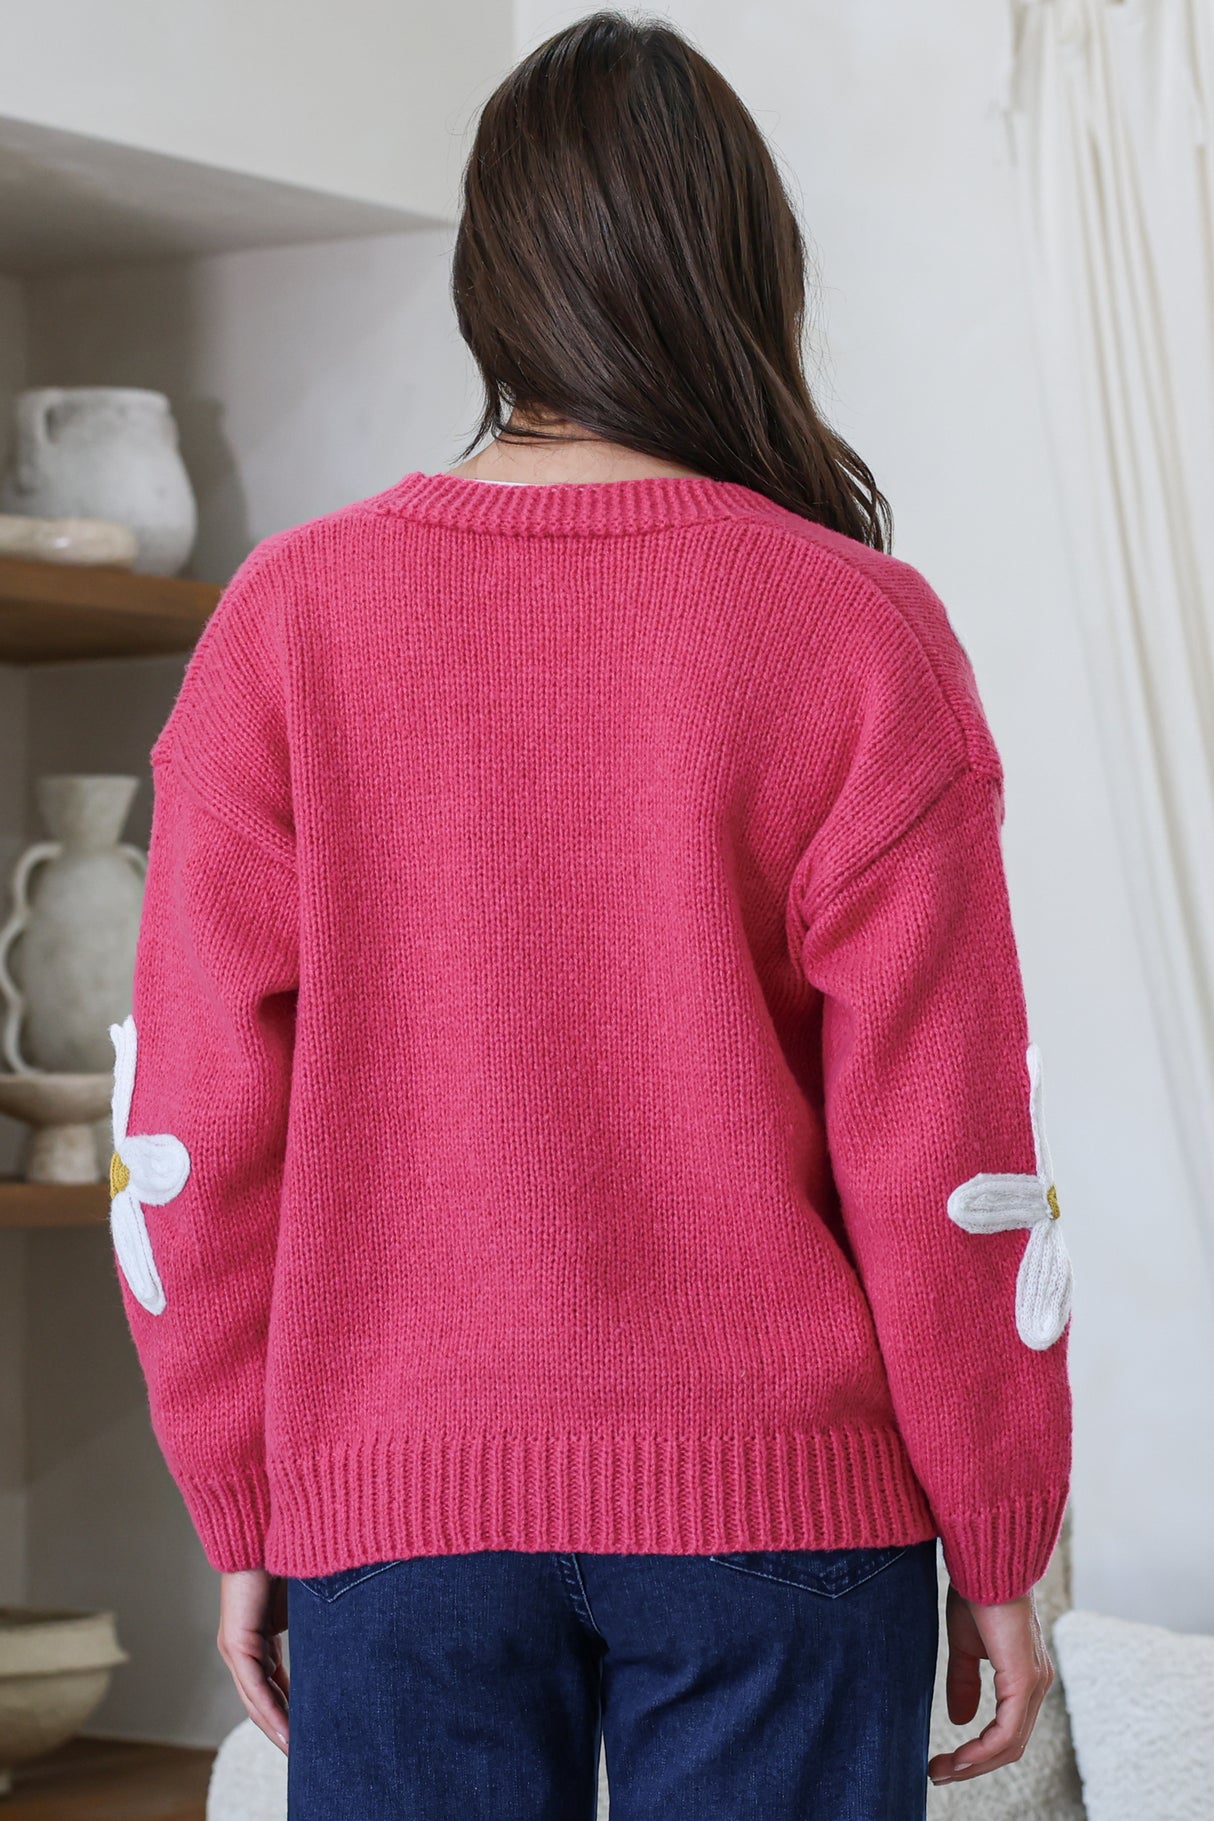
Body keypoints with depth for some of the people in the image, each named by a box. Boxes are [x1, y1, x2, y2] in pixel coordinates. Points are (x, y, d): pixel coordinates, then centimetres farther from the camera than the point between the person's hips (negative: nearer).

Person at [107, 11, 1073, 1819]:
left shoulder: (289, 620, -1)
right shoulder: (857, 635, -6)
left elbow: (194, 1133, 0)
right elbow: (947, 1154, -6)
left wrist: (245, 1521, 10)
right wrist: (998, 1552, 5)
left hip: (395, 1514, 2)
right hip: (781, 1506, -1)